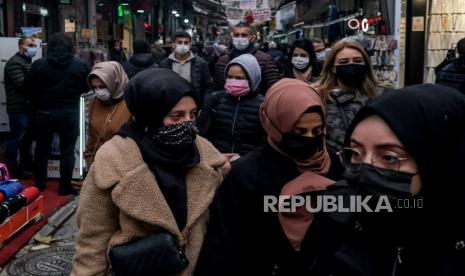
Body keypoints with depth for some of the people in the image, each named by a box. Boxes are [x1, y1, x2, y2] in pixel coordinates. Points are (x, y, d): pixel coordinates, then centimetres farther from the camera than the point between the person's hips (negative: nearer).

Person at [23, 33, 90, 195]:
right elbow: (86, 87, 5)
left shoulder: (39, 64, -6)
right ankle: (65, 187, 8)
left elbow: (28, 88, 0)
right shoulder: (80, 65, -6)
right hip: (69, 113, -1)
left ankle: (39, 183, 25)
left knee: (42, 148, 17)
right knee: (67, 150, 6)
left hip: (44, 112, 1)